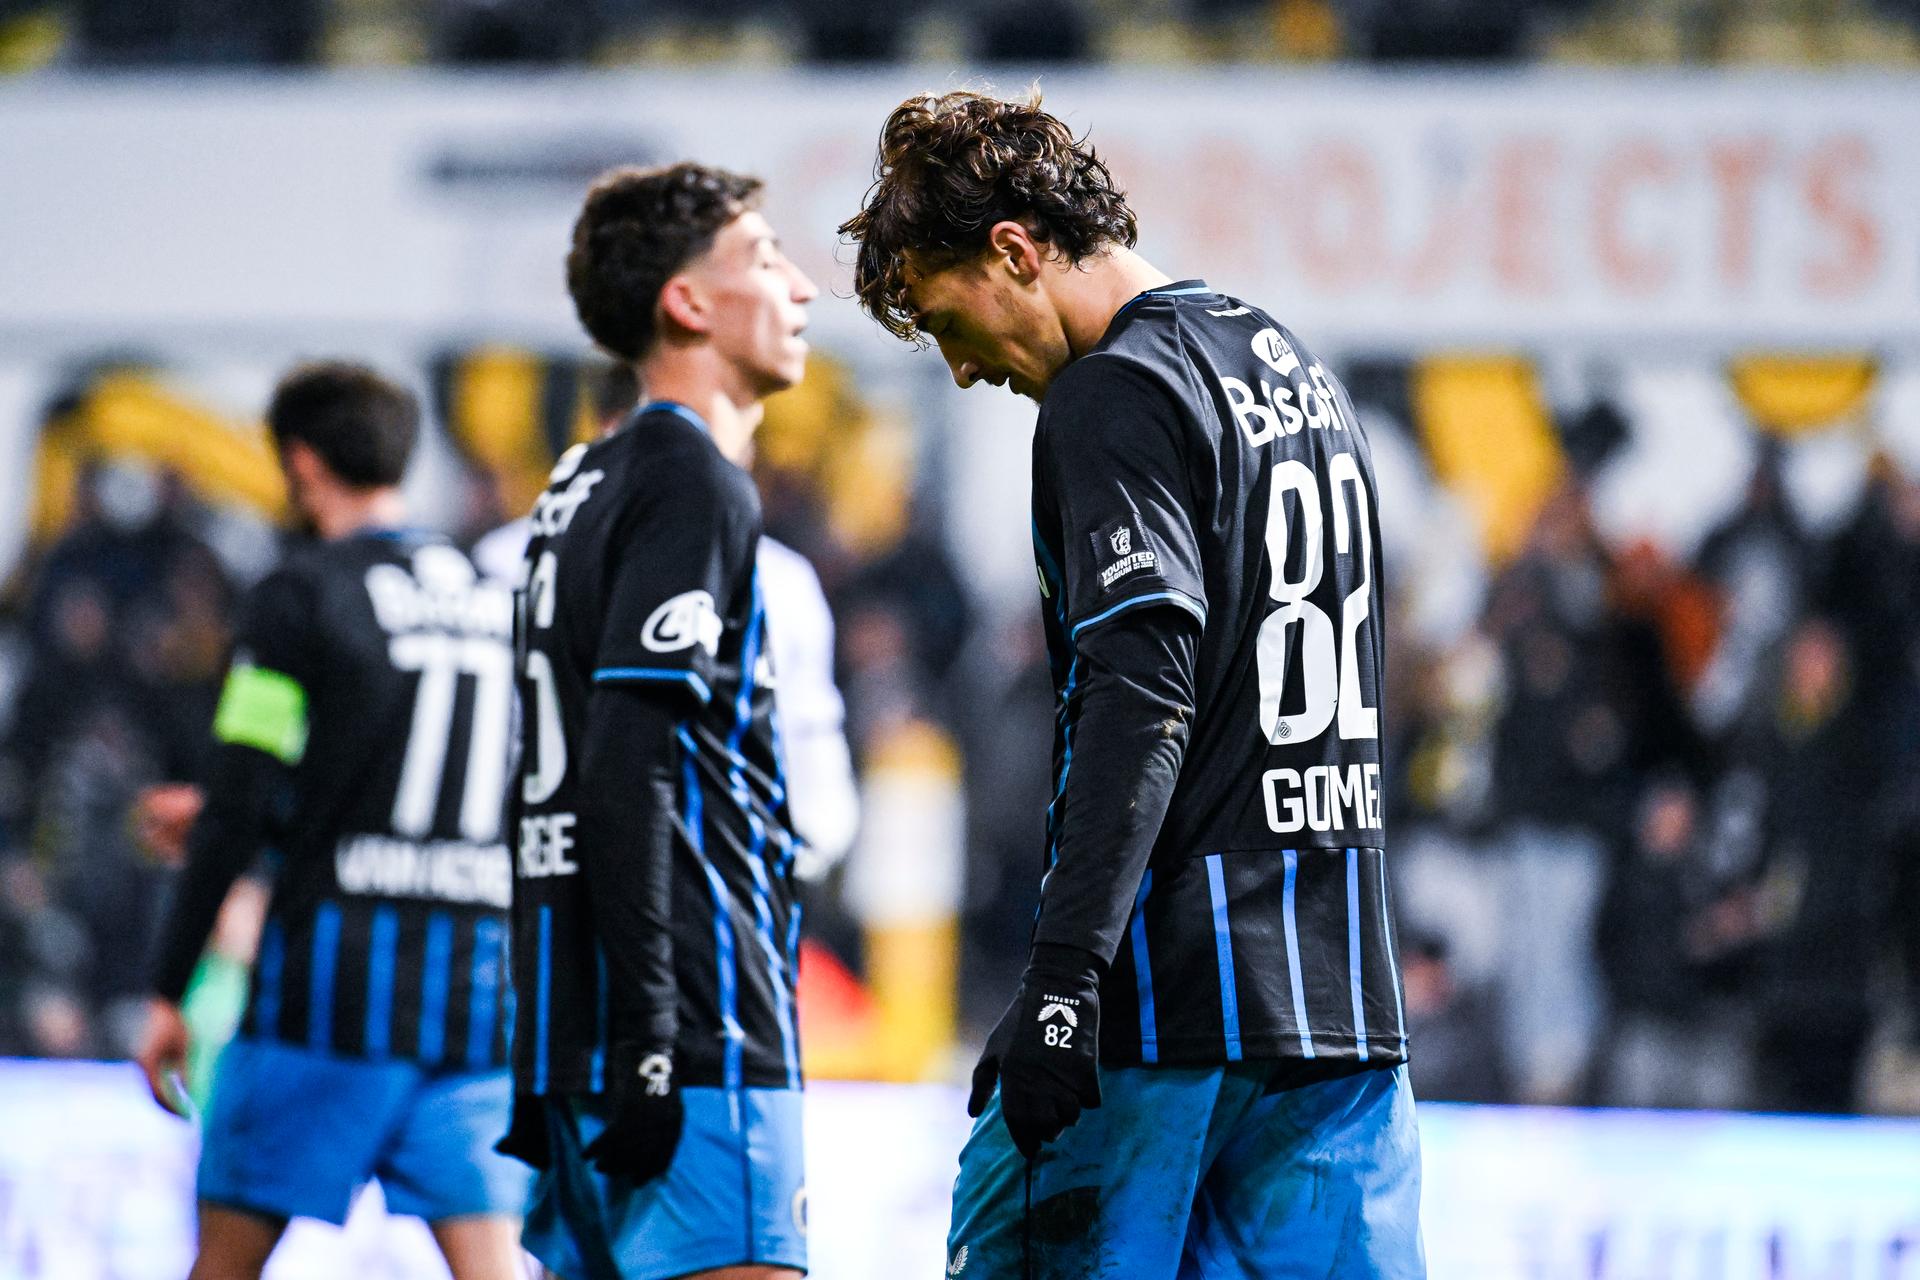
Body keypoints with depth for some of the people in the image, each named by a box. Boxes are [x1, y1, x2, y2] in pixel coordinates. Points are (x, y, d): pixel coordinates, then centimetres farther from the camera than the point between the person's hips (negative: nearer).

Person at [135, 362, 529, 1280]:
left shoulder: (302, 594, -4)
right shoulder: (495, 600, 13)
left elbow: (237, 812, -9)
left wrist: (167, 991, -3)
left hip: (339, 969, -5)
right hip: (482, 982, 5)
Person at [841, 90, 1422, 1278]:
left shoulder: (1117, 398, -9)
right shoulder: (1301, 372, 19)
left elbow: (1140, 706, -20)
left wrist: (1062, 980, -24)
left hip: (1171, 998, -8)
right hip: (1341, 994, 8)